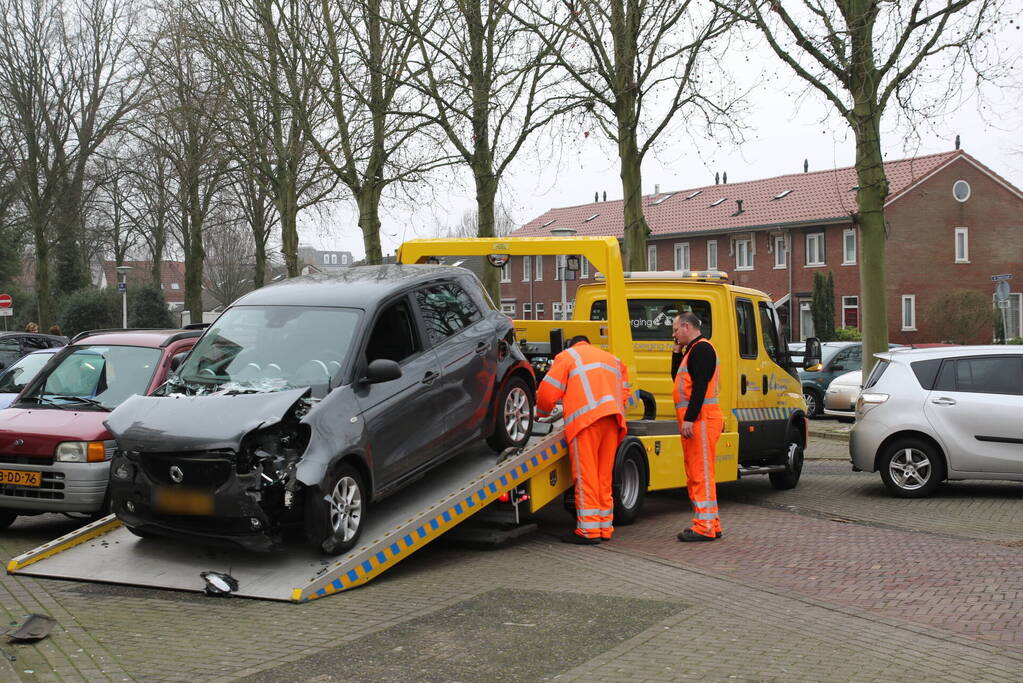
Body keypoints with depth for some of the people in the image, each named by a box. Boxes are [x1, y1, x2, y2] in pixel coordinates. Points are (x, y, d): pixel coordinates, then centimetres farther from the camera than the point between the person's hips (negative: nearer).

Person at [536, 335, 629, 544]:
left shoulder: (567, 356, 13)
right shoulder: (612, 359, 31)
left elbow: (548, 391, 5)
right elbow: (624, 390, 23)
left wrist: (542, 413, 22)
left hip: (586, 418, -6)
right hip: (612, 419, 6)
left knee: (585, 476, -5)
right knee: (604, 476, 11)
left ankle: (589, 530, -8)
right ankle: (605, 527, 13)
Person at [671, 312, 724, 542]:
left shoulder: (701, 348, -11)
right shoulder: (692, 350, 22)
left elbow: (700, 386, -20)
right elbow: (677, 378, 25)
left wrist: (689, 419, -24)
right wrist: (677, 353, 16)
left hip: (701, 420, -11)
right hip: (695, 420, 11)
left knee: (701, 473, -10)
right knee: (695, 474, 15)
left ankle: (705, 527, -8)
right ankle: (710, 524, 21)